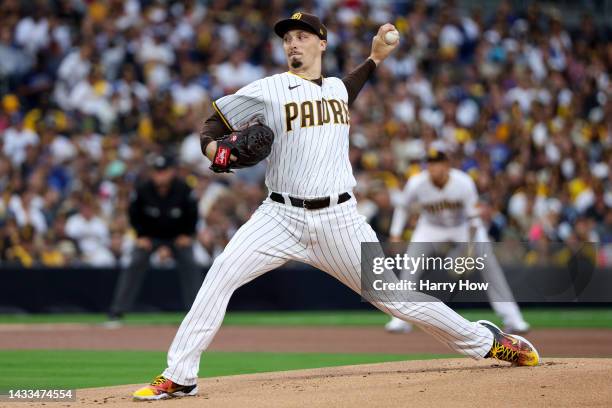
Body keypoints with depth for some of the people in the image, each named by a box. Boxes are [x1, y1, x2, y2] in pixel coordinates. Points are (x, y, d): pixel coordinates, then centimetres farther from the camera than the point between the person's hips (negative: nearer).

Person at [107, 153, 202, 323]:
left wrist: (187, 235, -8)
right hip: (150, 235, 0)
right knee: (135, 264, -14)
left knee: (189, 265, -15)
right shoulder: (144, 190, -23)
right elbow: (134, 214, -5)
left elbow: (193, 213, -6)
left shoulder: (183, 190, -24)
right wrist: (141, 236, -7)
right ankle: (117, 310, -13)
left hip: (178, 236, 0)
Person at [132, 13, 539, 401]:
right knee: (222, 274, -20)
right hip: (282, 216, -2)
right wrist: (212, 147, -17)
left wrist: (375, 58, 32)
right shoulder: (268, 90, -1)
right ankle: (179, 377, -15)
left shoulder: (337, 86, 13)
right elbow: (216, 121, 5)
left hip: (339, 220, 2)